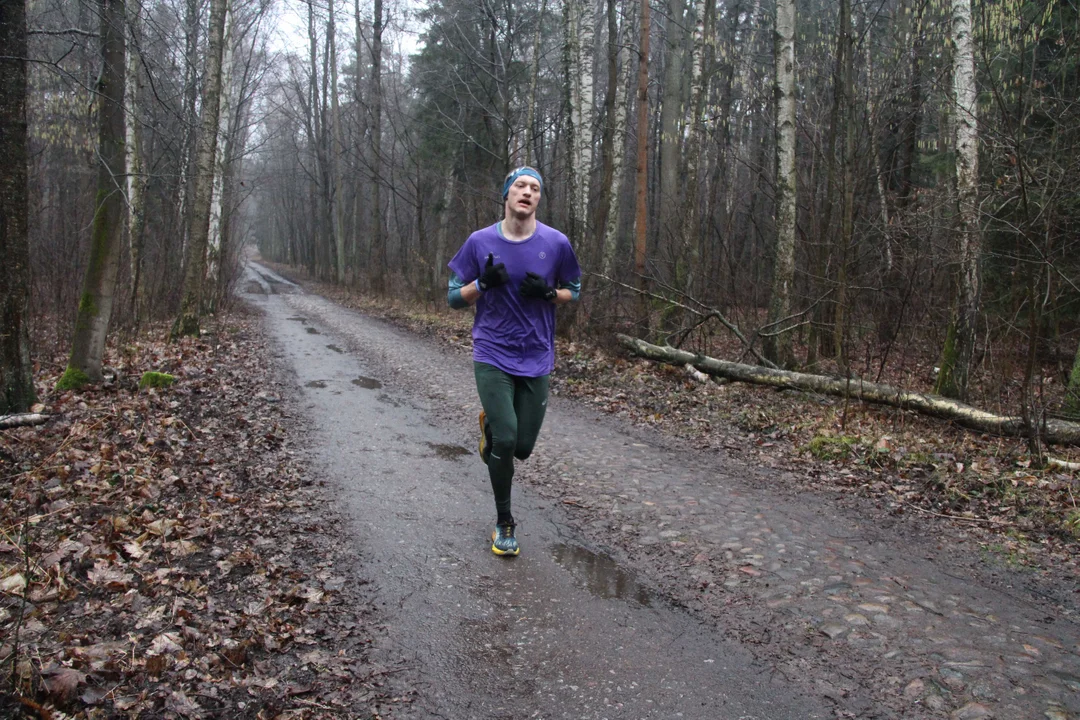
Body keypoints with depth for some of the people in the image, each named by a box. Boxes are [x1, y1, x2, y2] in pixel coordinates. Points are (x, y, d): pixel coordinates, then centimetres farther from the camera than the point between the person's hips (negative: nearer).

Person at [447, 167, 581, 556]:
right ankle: (504, 523, 11)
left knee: (521, 447, 5)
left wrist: (547, 293, -12)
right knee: (504, 440, -11)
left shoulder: (556, 243, -2)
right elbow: (454, 297, 3)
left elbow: (574, 291, 10)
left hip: (536, 359, 2)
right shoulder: (480, 242, -3)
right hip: (492, 355, -2)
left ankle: (491, 425, 41)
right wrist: (483, 283, -18)